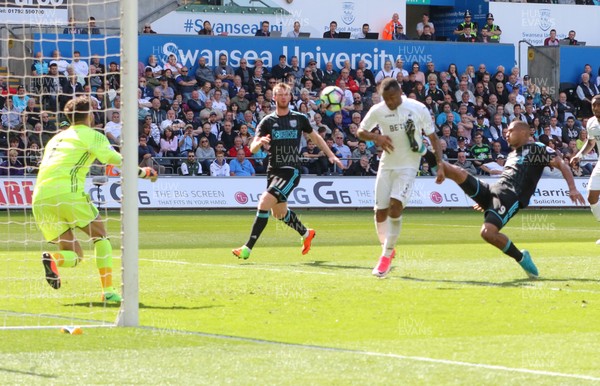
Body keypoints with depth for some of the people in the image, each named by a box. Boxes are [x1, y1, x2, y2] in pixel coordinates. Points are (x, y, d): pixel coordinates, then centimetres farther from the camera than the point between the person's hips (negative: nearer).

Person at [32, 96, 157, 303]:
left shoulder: (56, 138, 28)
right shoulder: (91, 135, 8)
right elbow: (114, 159, -2)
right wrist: (141, 172, 9)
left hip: (40, 199, 6)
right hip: (67, 192, -6)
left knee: (74, 255, 12)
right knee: (100, 235, 14)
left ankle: (52, 259, -22)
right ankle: (108, 291, 2)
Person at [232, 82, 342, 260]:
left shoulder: (299, 119, 3)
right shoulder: (267, 121, 4)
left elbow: (315, 137, 21)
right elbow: (252, 148, -4)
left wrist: (331, 155, 18)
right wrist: (260, 142, -27)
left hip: (291, 170, -4)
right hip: (273, 170, 4)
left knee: (264, 203, -21)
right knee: (279, 213, 16)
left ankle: (248, 248, -19)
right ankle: (306, 233, 46)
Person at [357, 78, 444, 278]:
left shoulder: (418, 109, -9)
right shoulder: (377, 111, -5)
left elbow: (433, 137, 0)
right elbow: (360, 131, 8)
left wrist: (440, 165, -8)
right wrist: (376, 137, -14)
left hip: (409, 166, -3)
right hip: (387, 165, 3)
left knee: (395, 206, -20)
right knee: (380, 212, 2)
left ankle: (386, 255, -9)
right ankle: (387, 248, 28)